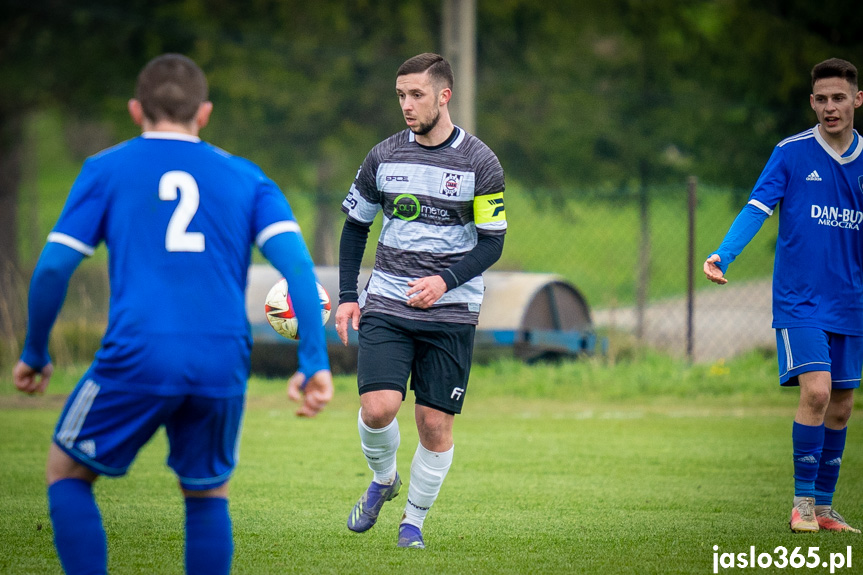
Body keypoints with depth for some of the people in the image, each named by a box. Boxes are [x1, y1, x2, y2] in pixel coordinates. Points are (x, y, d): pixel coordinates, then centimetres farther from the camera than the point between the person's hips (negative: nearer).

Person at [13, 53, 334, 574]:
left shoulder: (107, 169, 11)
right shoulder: (245, 176, 16)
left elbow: (54, 267, 4)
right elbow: (296, 262, 2)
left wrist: (35, 353, 17)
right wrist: (314, 363, -2)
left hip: (137, 357, -2)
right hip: (223, 365, 2)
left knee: (67, 471, 18)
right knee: (207, 493, 23)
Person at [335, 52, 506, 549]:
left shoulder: (480, 163, -4)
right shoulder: (384, 157, 4)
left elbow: (492, 243, -2)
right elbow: (356, 225, 15)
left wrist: (446, 280, -18)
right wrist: (348, 297, 6)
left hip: (451, 310, -1)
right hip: (387, 303, 1)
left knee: (436, 424, -2)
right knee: (378, 407, -15)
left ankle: (414, 520, 17)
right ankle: (383, 479, 15)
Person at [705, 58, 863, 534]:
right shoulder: (792, 153, -4)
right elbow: (757, 208, -10)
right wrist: (723, 255, -25)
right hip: (799, 299, -4)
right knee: (817, 390, -18)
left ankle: (824, 507, 17)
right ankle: (802, 502, -8)